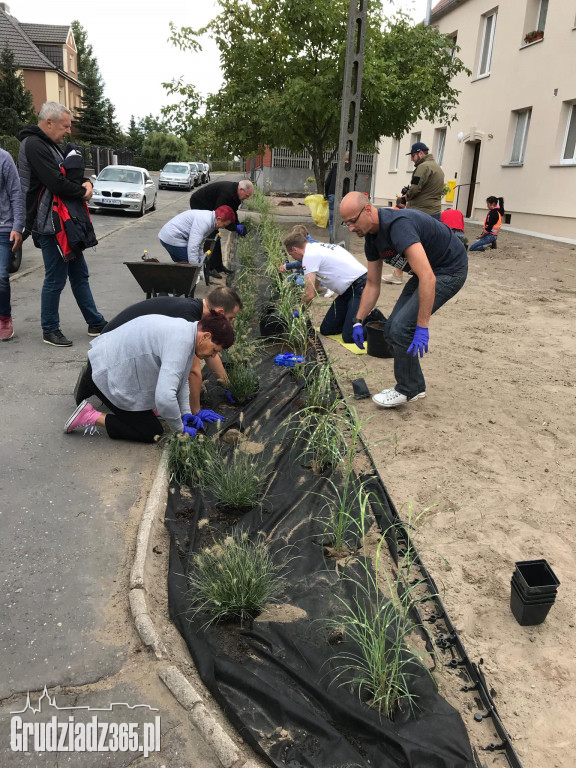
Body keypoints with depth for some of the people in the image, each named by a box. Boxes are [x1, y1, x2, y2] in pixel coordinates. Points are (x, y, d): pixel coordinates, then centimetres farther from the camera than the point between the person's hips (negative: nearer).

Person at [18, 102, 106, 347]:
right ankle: (50, 330, 12)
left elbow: (69, 174, 19)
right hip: (49, 225, -10)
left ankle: (96, 323, 22)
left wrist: (86, 183, -4)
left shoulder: (49, 144, 16)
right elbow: (57, 183, -25)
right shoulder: (34, 145, -16)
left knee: (79, 274, 13)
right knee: (56, 279, -2)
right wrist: (83, 192, -7)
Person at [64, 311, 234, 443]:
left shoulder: (185, 329, 1)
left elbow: (181, 377, 15)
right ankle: (93, 417, -1)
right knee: (152, 434, -3)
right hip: (107, 374, -10)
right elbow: (165, 396, -38)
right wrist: (180, 429, -22)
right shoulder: (180, 342, -30)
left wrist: (185, 412, 6)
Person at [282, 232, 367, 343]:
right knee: (326, 330, 8)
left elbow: (309, 294, -16)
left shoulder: (309, 256, -15)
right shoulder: (316, 247, 16)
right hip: (349, 289, 10)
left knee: (349, 336, -21)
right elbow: (314, 285, 25)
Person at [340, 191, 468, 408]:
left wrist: (422, 327, -38)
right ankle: (415, 386, 19)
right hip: (429, 269, 9)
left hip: (450, 269, -9)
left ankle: (407, 390, 3)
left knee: (401, 327, -16)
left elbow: (427, 278, -39)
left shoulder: (398, 225, -32)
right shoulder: (371, 237, -2)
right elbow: (373, 285, 8)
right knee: (392, 327, 4)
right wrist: (358, 321, 2)